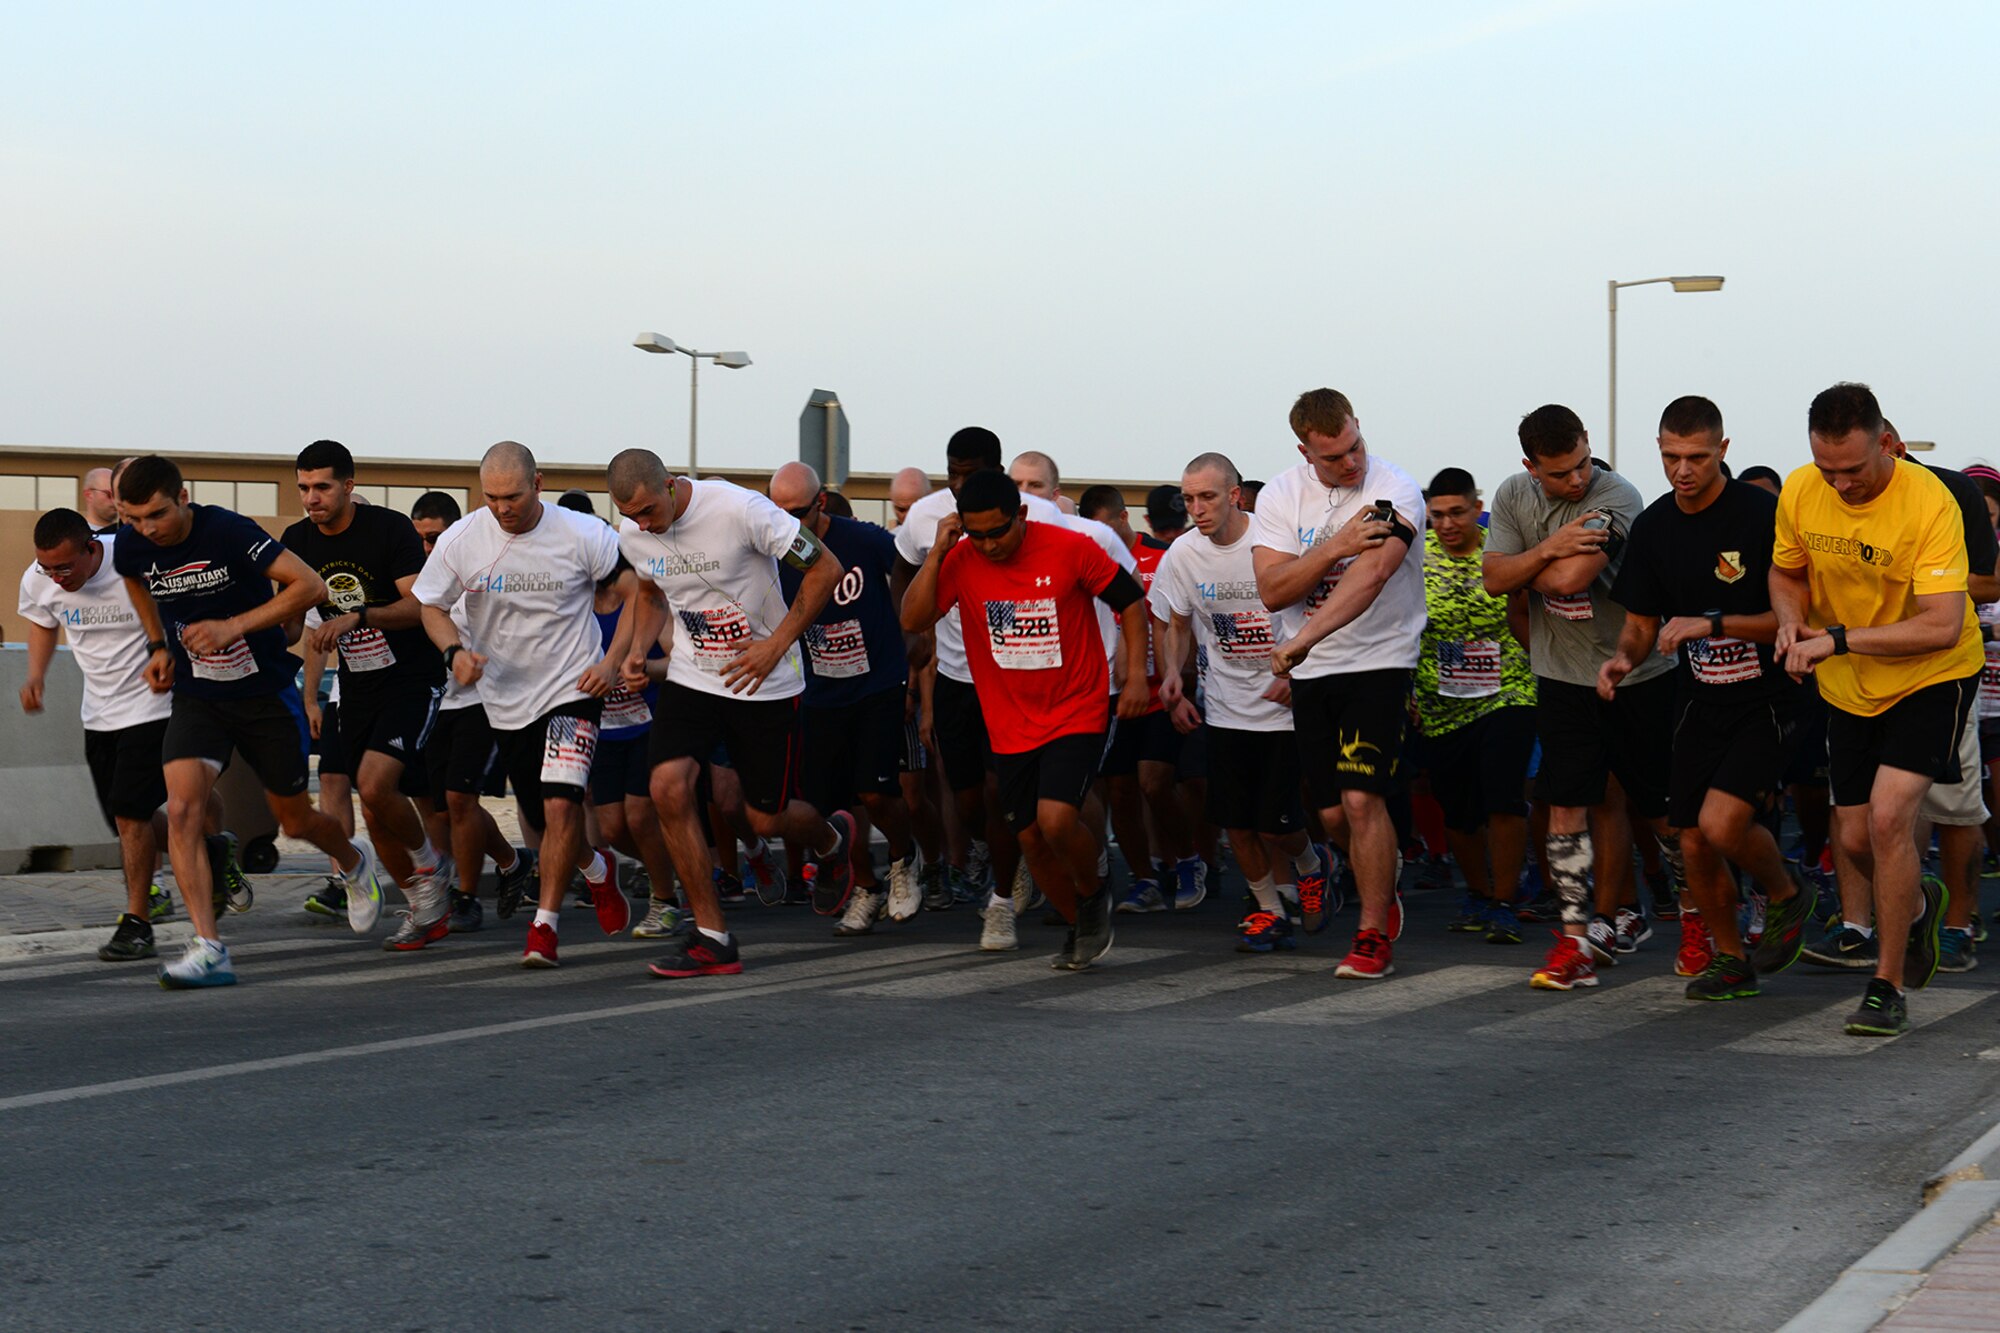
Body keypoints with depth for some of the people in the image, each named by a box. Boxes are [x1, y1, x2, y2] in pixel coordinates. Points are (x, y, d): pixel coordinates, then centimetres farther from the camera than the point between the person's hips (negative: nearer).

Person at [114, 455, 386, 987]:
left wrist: (233, 627, -28)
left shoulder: (228, 532, -24)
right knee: (181, 808, -20)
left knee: (294, 820, 12)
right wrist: (159, 647, 11)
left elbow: (310, 585, -23)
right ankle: (208, 948, -20)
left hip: (267, 694, -3)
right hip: (197, 698, 3)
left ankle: (354, 863, 48)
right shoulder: (130, 549, -9)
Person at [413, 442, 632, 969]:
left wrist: (614, 660, -11)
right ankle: (595, 870, 44)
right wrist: (455, 651, -15)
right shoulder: (460, 541, -8)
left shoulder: (584, 536, -13)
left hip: (573, 688, -3)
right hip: (505, 698, 3)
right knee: (545, 818, 12)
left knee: (560, 805, -20)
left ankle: (544, 927, -10)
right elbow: (431, 606, 5)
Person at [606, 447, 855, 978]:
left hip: (766, 683, -4)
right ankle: (712, 938, -7)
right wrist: (636, 651, 1)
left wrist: (776, 646, -19)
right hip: (691, 676, 4)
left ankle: (831, 840, 42)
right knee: (668, 789, -17)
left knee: (766, 819, 3)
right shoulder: (633, 535, -5)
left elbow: (825, 569, -15)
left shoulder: (740, 510, -23)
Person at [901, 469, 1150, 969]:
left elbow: (1130, 600, -1)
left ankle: (1093, 896, 9)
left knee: (1056, 819, -22)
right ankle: (1081, 928, 30)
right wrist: (935, 555, -20)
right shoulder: (961, 561, -5)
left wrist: (1136, 675, -7)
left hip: (1076, 713, -4)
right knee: (1031, 837, 7)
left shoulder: (1070, 548, -13)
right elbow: (913, 621, -13)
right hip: (1010, 725, 4)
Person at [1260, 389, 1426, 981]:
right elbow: (1271, 590, -7)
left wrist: (1305, 638, -37)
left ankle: (1373, 937, -4)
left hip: (1379, 662, -5)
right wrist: (1337, 545, -20)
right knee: (1332, 812, 9)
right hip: (1311, 672, 5)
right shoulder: (1280, 496, 1)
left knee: (1361, 799, -15)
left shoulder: (1394, 492, -14)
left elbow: (1370, 576, -29)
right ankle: (1385, 877, 39)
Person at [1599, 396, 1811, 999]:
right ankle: (1730, 960, 26)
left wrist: (1712, 623, -24)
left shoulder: (1764, 514, -14)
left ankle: (1786, 895, 10)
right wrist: (1623, 657, -10)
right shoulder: (1653, 527, 4)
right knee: (1693, 843, 5)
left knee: (1721, 822, -21)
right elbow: (1640, 622, 12)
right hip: (1700, 700, 6)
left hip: (1765, 697, -5)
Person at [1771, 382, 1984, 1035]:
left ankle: (1888, 989, -7)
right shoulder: (1800, 492, -10)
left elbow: (1943, 626, -32)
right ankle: (1917, 905, 44)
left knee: (1889, 815, -20)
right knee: (1855, 838, 8)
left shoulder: (1929, 503, -27)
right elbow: (1786, 572, 9)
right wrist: (1792, 621, -13)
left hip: (1932, 677, -5)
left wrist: (1837, 639, -33)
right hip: (1850, 687, 6)